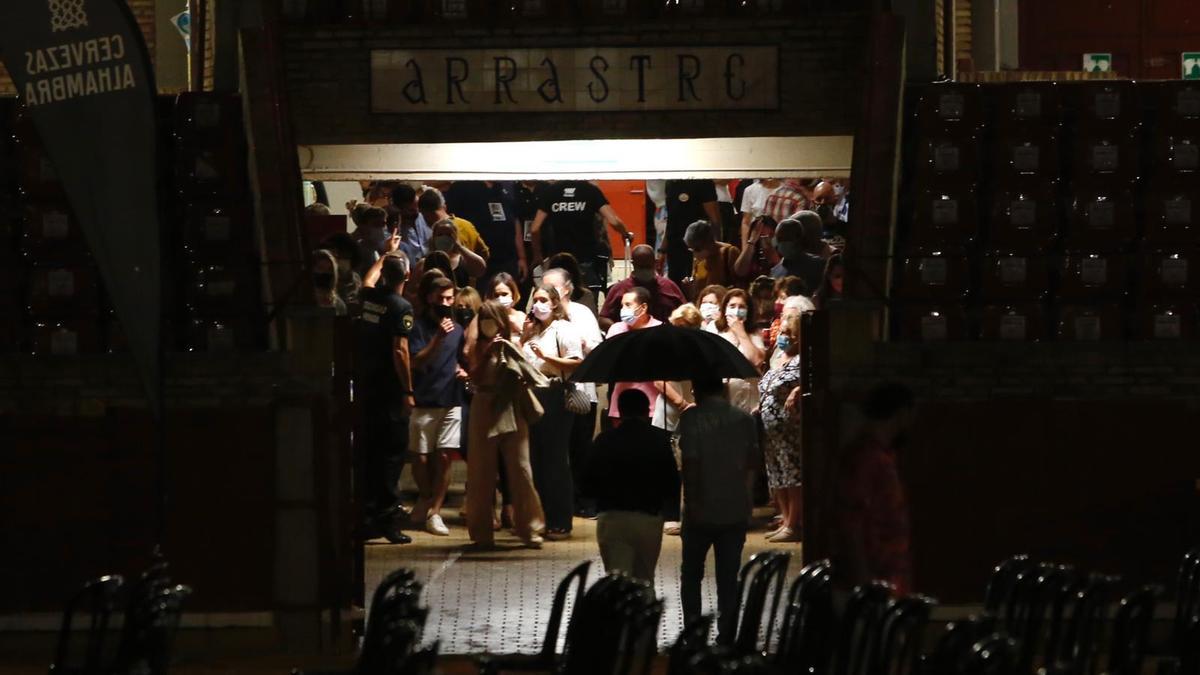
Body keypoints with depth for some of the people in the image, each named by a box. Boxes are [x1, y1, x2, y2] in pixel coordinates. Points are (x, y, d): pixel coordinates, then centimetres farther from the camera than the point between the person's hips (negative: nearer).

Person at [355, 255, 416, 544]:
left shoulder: (367, 298, 5)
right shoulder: (401, 307, -14)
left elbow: (368, 282, 30)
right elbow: (399, 351, -19)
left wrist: (385, 256, 43)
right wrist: (408, 391, -14)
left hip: (365, 387, 7)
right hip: (390, 390, -7)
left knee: (368, 452, 12)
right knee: (392, 453, -3)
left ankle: (368, 515, 15)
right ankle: (387, 518, -7)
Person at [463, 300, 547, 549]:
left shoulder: (511, 347, 9)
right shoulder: (478, 348, 5)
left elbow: (527, 375, 3)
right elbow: (476, 378, -8)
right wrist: (488, 354, -15)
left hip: (512, 413, 0)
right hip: (485, 413, 0)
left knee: (521, 469, -3)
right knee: (482, 472, 3)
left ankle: (528, 528, 2)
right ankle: (482, 531, 10)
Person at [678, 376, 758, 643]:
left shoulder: (691, 419, -11)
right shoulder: (744, 420, 2)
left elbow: (689, 465, -17)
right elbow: (751, 462, 10)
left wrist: (692, 503, -11)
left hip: (702, 511, -3)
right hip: (736, 510, 3)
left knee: (691, 575, 13)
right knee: (729, 579, 8)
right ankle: (726, 638, 6)